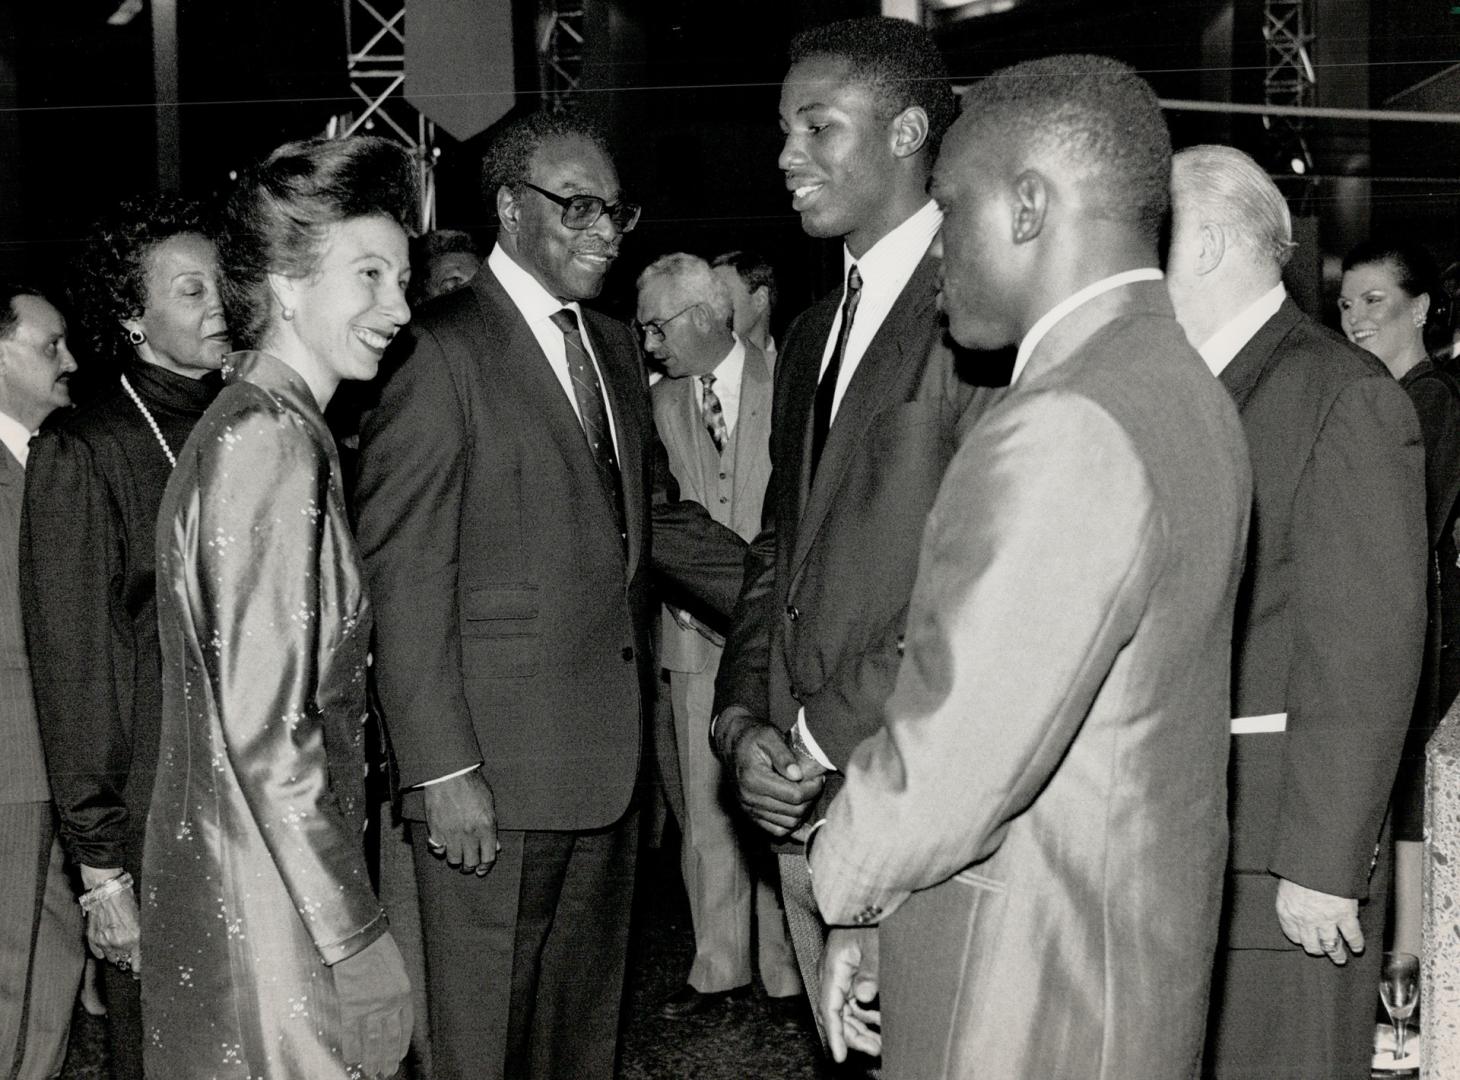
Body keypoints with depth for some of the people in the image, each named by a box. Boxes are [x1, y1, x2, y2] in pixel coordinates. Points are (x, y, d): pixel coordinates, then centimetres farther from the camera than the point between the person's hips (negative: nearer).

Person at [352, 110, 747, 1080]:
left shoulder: (616, 347, 15)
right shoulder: (438, 351, -11)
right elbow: (406, 577, -14)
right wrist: (442, 771, -17)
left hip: (608, 757, 8)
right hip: (495, 769, -7)